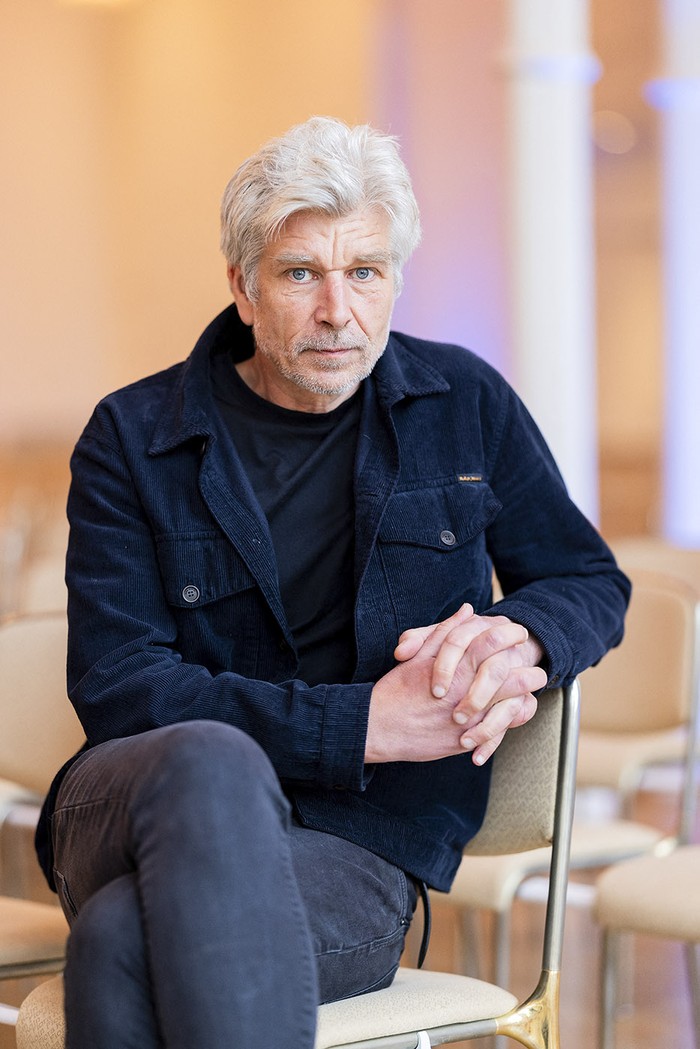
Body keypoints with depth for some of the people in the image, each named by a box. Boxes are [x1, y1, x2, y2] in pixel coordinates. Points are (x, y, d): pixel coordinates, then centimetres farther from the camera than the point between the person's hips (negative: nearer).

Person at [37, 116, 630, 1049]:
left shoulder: (464, 405, 10)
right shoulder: (132, 438, 4)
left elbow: (590, 583, 19)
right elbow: (115, 684, -6)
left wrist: (514, 635, -8)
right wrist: (361, 725, -17)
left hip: (360, 844, -1)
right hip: (133, 816, 1)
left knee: (126, 939, -35)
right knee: (213, 761, -39)